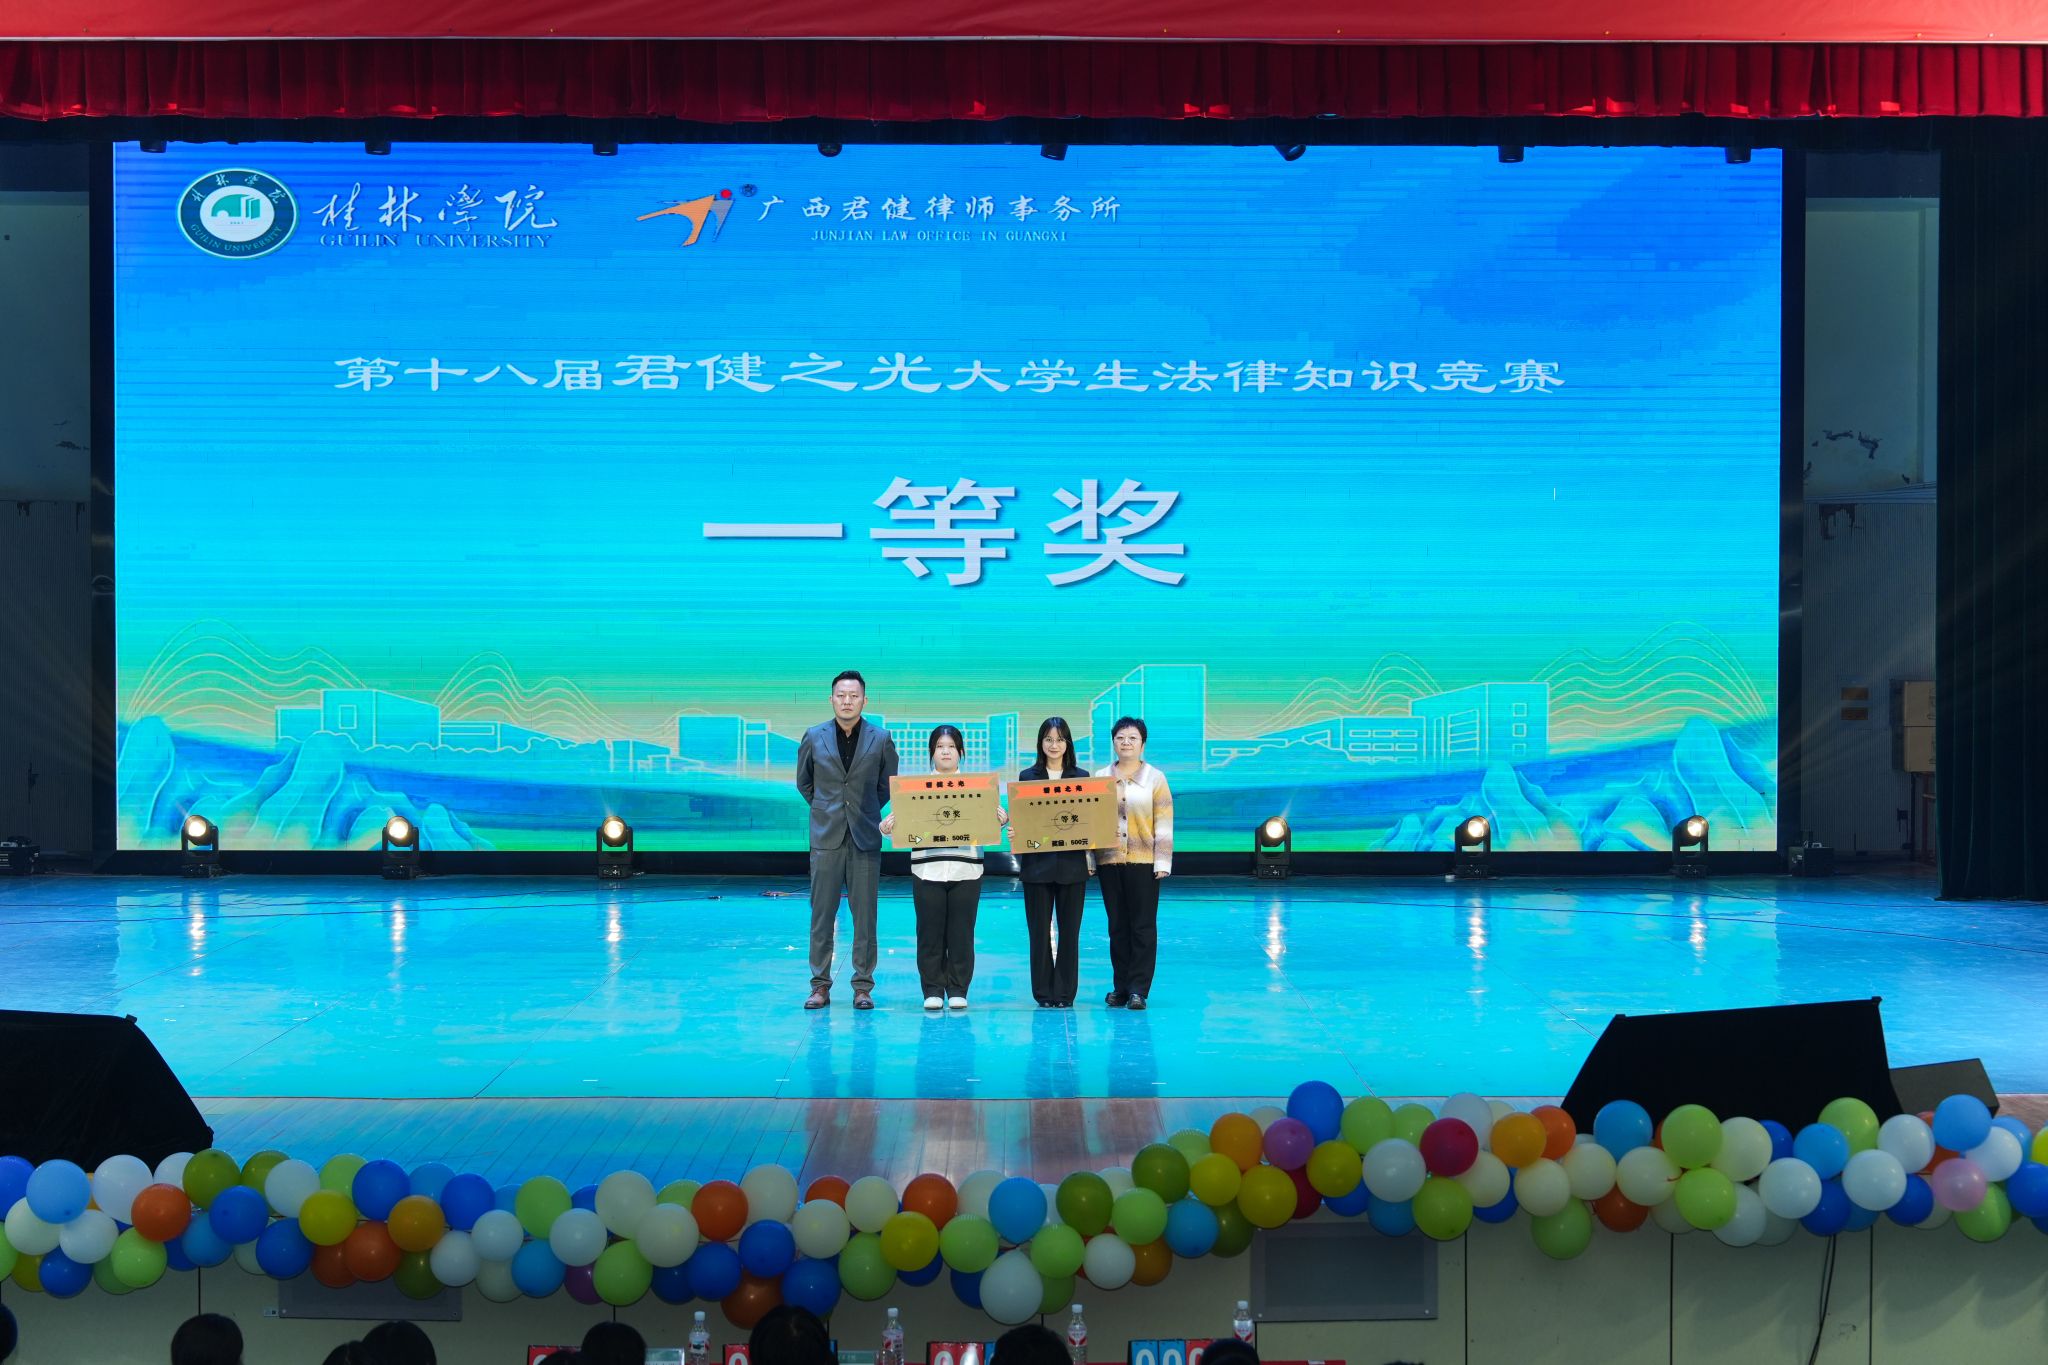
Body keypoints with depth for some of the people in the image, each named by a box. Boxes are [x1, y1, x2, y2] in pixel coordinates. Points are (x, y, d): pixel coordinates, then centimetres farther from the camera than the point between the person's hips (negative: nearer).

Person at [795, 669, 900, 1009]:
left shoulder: (881, 739, 2)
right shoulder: (814, 737, 3)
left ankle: (863, 987, 8)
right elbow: (804, 783, 16)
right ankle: (820, 986, 8)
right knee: (821, 914, 1)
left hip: (865, 838, 0)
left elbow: (888, 785, 14)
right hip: (826, 838, 0)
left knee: (865, 915, 1)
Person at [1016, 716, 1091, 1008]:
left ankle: (1064, 993, 11)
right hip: (1037, 863, -1)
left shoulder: (1081, 777, 7)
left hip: (1072, 864, 1)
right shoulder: (1027, 777, 5)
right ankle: (1043, 993, 11)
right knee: (1039, 930, 2)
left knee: (1069, 930, 3)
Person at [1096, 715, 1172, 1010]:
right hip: (1109, 861, 3)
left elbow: (1164, 824, -1)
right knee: (1117, 927, 7)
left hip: (1143, 862, -3)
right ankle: (1120, 986, 14)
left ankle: (1138, 989, 1)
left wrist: (1162, 862, -8)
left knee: (1143, 927, -2)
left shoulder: (1155, 778, 2)